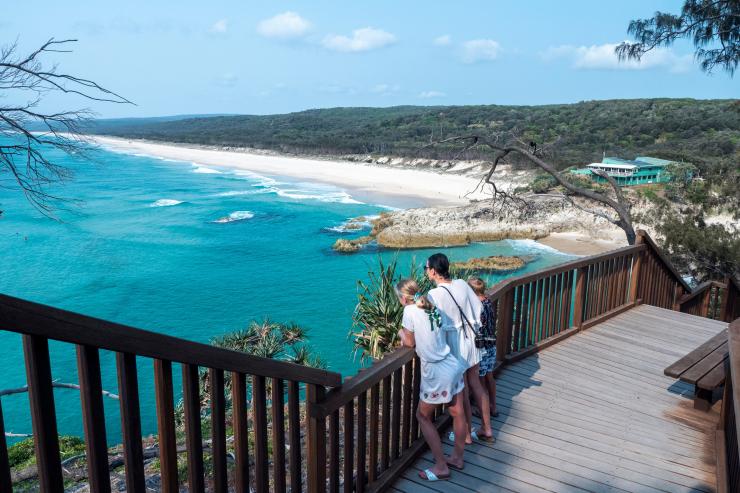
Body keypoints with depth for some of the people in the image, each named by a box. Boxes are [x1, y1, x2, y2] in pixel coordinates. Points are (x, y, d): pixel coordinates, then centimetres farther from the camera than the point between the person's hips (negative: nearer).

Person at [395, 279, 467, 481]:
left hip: (436, 373, -7)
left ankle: (441, 466, 17)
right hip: (453, 365, 7)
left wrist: (400, 334, 14)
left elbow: (410, 343, -3)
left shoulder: (410, 311, -14)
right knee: (457, 413, 19)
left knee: (423, 416, 12)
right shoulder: (432, 307, 5)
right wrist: (408, 334, 14)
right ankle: (457, 458, 37)